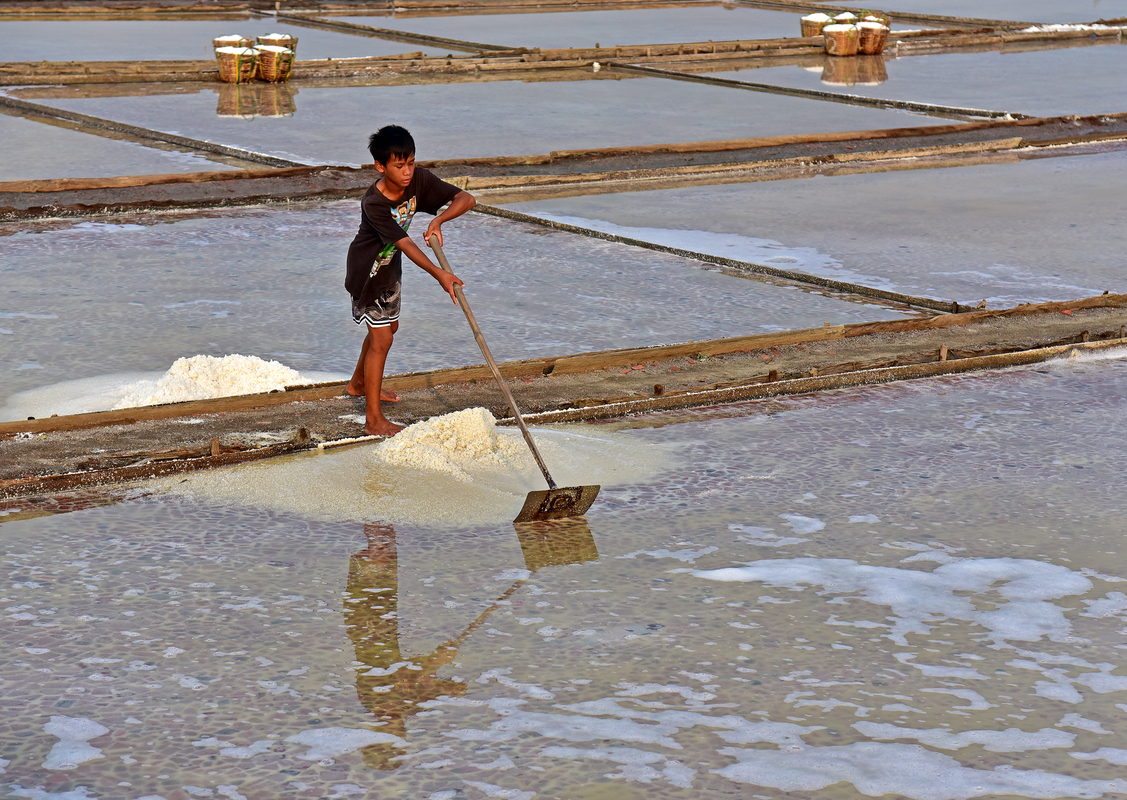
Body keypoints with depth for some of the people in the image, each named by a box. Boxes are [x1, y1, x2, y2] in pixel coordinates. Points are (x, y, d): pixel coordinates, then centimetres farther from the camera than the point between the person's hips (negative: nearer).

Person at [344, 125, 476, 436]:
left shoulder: (419, 180, -19)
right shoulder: (373, 203, -35)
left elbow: (466, 199, -18)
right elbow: (405, 243, -40)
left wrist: (438, 220, -36)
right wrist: (439, 275, -47)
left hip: (389, 266, 8)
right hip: (368, 272, -8)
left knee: (387, 327, 24)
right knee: (381, 340, -8)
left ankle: (359, 384, 49)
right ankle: (374, 419, -1)